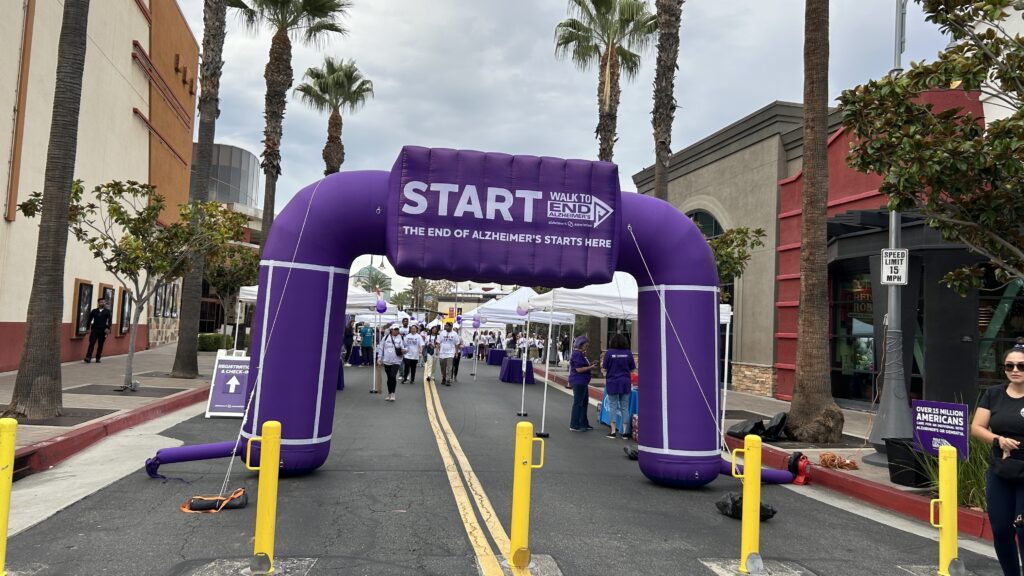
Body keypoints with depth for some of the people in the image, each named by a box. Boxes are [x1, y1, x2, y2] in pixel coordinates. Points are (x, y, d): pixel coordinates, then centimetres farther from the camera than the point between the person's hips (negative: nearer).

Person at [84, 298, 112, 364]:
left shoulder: (107, 311, 4)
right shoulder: (94, 311, 7)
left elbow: (110, 320, -5)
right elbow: (89, 320, 9)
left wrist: (108, 328, -17)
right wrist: (88, 328, 2)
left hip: (103, 330, 0)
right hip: (94, 329, 0)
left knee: (100, 345, 5)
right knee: (91, 343, -10)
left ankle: (98, 358, 12)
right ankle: (88, 357, -14)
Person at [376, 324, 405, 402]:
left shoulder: (400, 338, -1)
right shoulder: (385, 338, 3)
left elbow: (403, 348, 1)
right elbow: (381, 348, 6)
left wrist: (403, 351, -22)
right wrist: (379, 358, 3)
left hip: (396, 361, -2)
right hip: (387, 361, 2)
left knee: (393, 376, -17)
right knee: (389, 378, 11)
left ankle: (393, 393, -5)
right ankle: (389, 394, 23)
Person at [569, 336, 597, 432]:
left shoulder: (581, 354, 15)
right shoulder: (577, 354, -17)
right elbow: (579, 369, -21)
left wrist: (590, 365, 8)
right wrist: (591, 367, -14)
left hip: (582, 382, 11)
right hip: (578, 382, -11)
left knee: (584, 402, 17)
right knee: (578, 403, -3)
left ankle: (584, 424, 27)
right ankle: (574, 426, 4)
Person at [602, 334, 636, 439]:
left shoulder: (609, 353, -8)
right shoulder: (628, 353, -2)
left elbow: (605, 368, -2)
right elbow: (632, 369, 5)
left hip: (612, 382, -2)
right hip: (625, 383, 2)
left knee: (613, 407, 5)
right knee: (625, 407, 8)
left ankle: (613, 431, 7)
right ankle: (624, 432, 9)